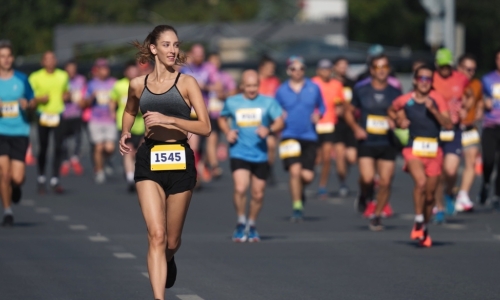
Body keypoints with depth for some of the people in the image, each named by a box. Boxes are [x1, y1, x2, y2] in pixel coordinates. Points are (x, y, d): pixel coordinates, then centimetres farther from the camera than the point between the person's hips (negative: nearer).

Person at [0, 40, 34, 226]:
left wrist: (27, 104, -7)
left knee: (17, 178, -6)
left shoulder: (22, 79, 5)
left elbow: (31, 101, 16)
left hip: (20, 132, 1)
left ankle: (16, 188, 32)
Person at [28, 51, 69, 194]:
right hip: (43, 115, -2)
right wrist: (39, 99, -17)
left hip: (58, 115, 2)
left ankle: (55, 180, -1)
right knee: (42, 149, 4)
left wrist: (66, 95, 2)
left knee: (59, 148, -7)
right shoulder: (35, 77, -1)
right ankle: (41, 178, 21)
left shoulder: (63, 76, 9)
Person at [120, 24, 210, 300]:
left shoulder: (186, 83, -3)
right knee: (156, 235, -15)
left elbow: (205, 127, -9)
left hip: (180, 161, 0)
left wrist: (168, 119, -19)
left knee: (172, 239, 12)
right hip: (149, 162, 0)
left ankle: (168, 261, 49)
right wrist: (125, 134, 8)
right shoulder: (138, 85, 5)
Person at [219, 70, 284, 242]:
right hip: (239, 153, -1)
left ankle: (251, 226, 28)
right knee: (240, 188, -19)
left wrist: (269, 129, -23)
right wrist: (227, 132, 2)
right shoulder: (232, 102, 5)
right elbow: (222, 119, 22)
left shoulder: (268, 102, 2)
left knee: (258, 194, 6)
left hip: (260, 154, 1)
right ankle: (241, 224, 0)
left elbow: (279, 122, -2)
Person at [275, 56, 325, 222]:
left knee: (307, 176, -6)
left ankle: (299, 190, 32)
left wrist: (318, 115, -3)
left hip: (309, 137, 1)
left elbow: (321, 107, 17)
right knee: (295, 170, -17)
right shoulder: (281, 91, 3)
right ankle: (297, 207, -1)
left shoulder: (313, 88, 5)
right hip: (290, 136, -1)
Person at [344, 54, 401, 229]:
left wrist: (395, 122, -13)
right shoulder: (361, 91, 4)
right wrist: (356, 128, -6)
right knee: (367, 178, -19)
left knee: (385, 182, -3)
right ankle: (365, 196, 16)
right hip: (366, 143, -1)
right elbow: (349, 112, 12)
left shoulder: (395, 93, 5)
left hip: (387, 144, 1)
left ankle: (376, 215, 16)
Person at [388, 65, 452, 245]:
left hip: (434, 151, 2)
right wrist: (399, 121, 2)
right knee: (421, 182, -29)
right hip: (414, 150, -2)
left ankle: (424, 229, 31)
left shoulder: (437, 100, -1)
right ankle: (419, 222, -14)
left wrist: (433, 109, -19)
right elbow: (391, 111, 21)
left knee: (430, 195, 9)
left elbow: (448, 125, -9)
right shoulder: (405, 101, 0)